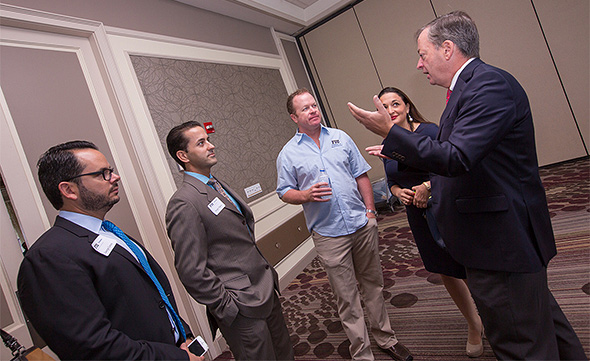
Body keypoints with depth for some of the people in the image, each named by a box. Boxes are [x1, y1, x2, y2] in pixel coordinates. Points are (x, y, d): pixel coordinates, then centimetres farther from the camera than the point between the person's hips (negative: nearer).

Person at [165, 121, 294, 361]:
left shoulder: (218, 186, 10)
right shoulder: (184, 204, -19)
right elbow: (192, 272, -20)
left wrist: (267, 272, 13)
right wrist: (227, 308, -14)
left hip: (267, 293, 8)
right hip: (242, 309, -8)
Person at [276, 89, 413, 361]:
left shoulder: (340, 137, 8)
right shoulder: (288, 154, -1)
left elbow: (361, 175, 10)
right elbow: (284, 192, 2)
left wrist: (370, 209, 4)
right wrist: (305, 195, -18)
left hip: (362, 224, 4)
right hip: (328, 234, -3)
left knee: (373, 283, 17)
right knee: (346, 296, 7)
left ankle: (385, 337, 37)